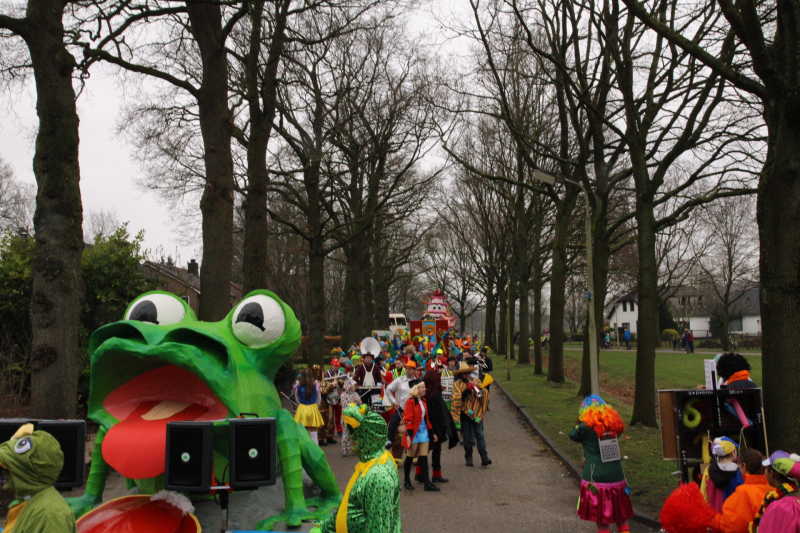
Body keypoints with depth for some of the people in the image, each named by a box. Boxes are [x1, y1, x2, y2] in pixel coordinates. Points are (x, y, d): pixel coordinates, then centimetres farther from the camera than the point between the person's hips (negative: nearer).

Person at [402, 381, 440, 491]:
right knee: (410, 457, 6)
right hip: (414, 433, -7)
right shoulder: (410, 402, -13)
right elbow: (408, 420, -16)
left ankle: (427, 483, 3)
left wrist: (432, 432, 15)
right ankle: (407, 481, 19)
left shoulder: (424, 401, 10)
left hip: (424, 432, 7)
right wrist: (408, 435, -22)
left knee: (424, 458, 4)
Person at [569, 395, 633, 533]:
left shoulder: (586, 428, -12)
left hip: (595, 479, -5)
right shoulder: (614, 426, 0)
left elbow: (573, 435, 2)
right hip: (616, 476, 5)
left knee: (601, 518, 5)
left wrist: (579, 423, 16)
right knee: (620, 513, 21)